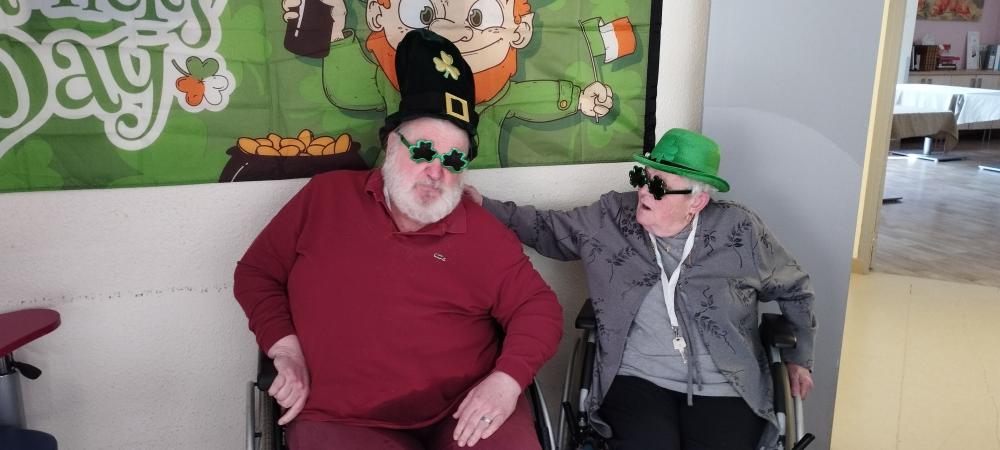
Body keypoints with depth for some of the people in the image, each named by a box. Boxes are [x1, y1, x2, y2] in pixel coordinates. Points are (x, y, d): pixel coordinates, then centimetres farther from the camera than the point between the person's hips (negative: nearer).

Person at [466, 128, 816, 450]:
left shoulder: (740, 231, -2)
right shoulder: (609, 218, 2)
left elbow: (793, 289, 13)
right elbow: (547, 229, 13)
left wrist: (798, 357, 18)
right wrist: (486, 208, 5)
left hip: (725, 390, 0)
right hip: (636, 380, 0)